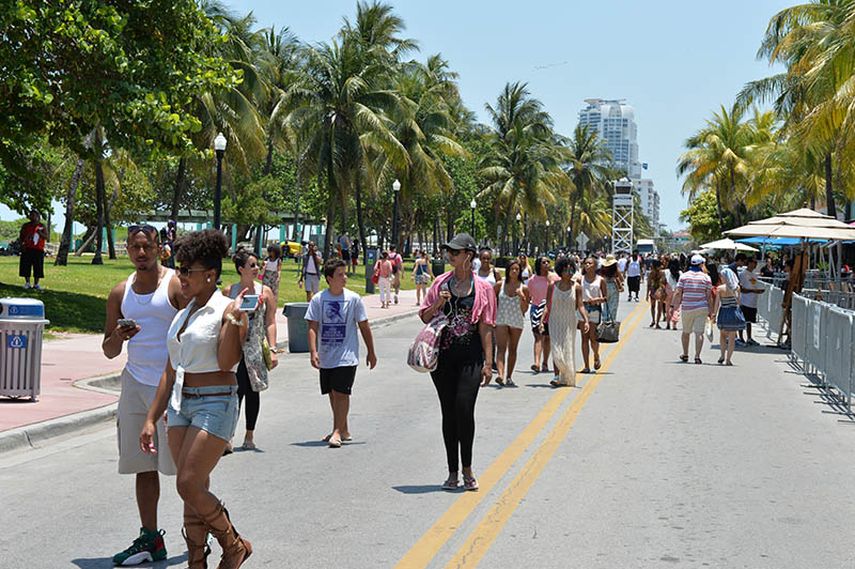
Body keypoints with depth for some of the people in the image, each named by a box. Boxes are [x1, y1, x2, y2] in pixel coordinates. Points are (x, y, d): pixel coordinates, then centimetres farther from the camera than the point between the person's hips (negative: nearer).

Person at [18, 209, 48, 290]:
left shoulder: (42, 226, 6)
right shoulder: (25, 226, 9)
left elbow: (46, 237, 0)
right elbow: (20, 237, 14)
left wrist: (40, 233, -18)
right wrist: (22, 244, -3)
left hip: (38, 250, -1)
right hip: (27, 249, 1)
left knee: (38, 267, -2)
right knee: (25, 266, -1)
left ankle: (36, 284, 5)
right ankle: (27, 282, 9)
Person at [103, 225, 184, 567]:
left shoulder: (177, 286, -4)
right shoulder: (120, 293, 12)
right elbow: (109, 351, 16)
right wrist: (119, 337, -7)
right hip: (135, 384, 5)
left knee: (183, 466, -3)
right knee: (143, 466, 6)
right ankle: (149, 540, 12)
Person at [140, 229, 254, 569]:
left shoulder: (228, 311, -8)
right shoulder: (182, 315, 13)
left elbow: (227, 362, -22)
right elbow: (171, 372, 17)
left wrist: (232, 319, -26)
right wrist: (151, 419, 15)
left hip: (216, 404, -7)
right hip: (181, 404, 7)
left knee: (189, 485, -11)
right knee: (193, 490, 8)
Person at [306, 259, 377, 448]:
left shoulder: (353, 299, -3)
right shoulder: (318, 299, -1)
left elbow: (364, 326, 5)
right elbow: (313, 327, -2)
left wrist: (371, 352, 8)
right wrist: (313, 351, -14)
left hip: (347, 356, -3)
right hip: (326, 357, 3)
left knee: (341, 392, -11)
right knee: (332, 393, 12)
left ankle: (338, 432, -8)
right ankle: (344, 430, 25)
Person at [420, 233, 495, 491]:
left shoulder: (482, 289, 2)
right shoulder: (441, 283, 8)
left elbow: (486, 327, 2)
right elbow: (425, 317, 13)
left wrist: (488, 362, -3)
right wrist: (438, 304, -7)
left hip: (470, 357, -3)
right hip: (443, 356, 3)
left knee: (464, 410, -13)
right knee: (448, 412, 6)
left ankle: (467, 469, 3)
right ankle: (452, 472, 15)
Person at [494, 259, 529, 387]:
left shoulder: (523, 288, 0)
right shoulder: (500, 285, 0)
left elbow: (525, 309, 0)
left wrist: (522, 297, -16)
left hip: (517, 322, 1)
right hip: (501, 320, -1)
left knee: (512, 350, 9)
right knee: (501, 348, -15)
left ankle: (509, 377, 17)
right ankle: (500, 374, -28)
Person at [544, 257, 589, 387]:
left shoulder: (576, 287, -3)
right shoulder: (552, 286, -2)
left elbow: (580, 306, -4)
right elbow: (548, 305, 2)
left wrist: (586, 320, -16)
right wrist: (542, 320, -6)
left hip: (570, 322, 0)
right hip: (555, 321, 0)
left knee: (568, 349, 5)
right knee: (556, 349, -10)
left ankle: (567, 379, 19)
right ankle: (557, 376, -7)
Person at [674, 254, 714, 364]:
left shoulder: (684, 276, 1)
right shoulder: (706, 277, -1)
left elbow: (678, 294, -2)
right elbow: (709, 296, 0)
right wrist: (710, 311, 8)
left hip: (687, 308, 1)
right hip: (702, 308, -1)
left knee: (686, 332, 16)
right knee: (699, 332, -3)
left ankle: (685, 355, 28)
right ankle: (697, 356, -11)